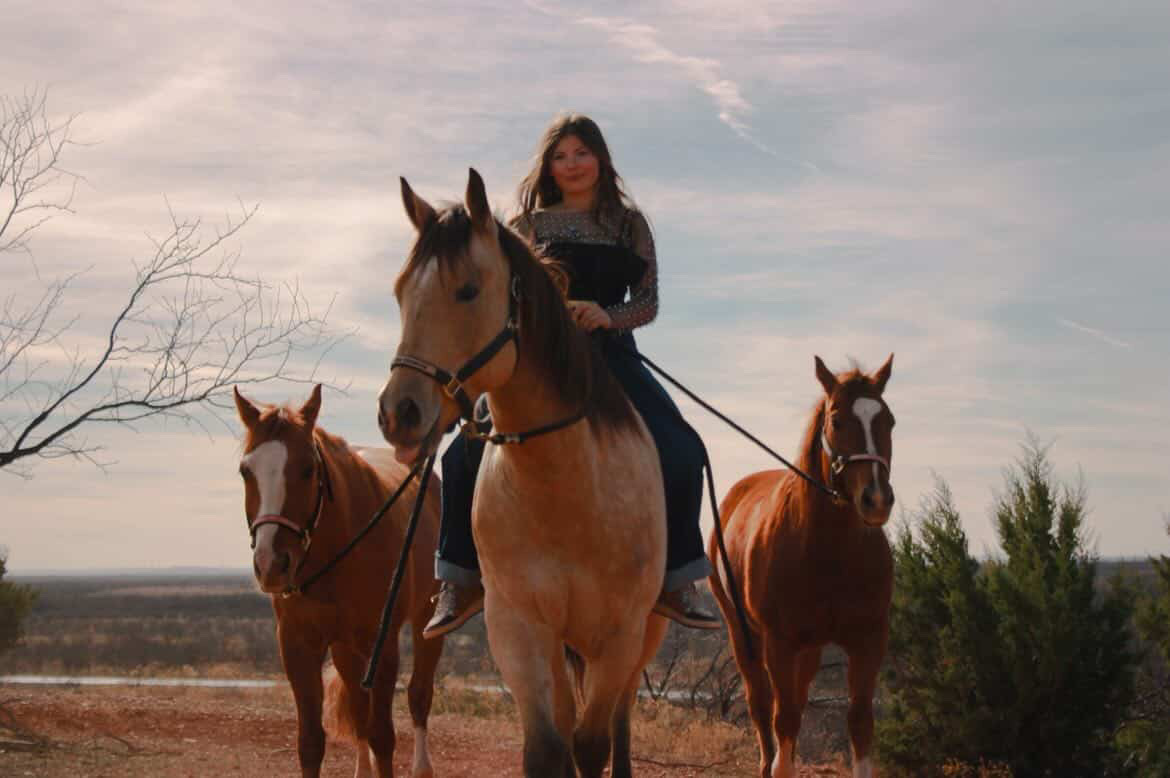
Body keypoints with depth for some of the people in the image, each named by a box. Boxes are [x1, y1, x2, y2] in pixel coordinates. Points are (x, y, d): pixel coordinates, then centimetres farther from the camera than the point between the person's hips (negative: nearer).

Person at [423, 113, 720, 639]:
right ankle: (461, 580, -9)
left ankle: (675, 583, -7)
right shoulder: (530, 225, 11)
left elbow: (648, 303, 7)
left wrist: (608, 316, -15)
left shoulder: (629, 224, 13)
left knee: (681, 453, -19)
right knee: (466, 452, -21)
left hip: (610, 357, 1)